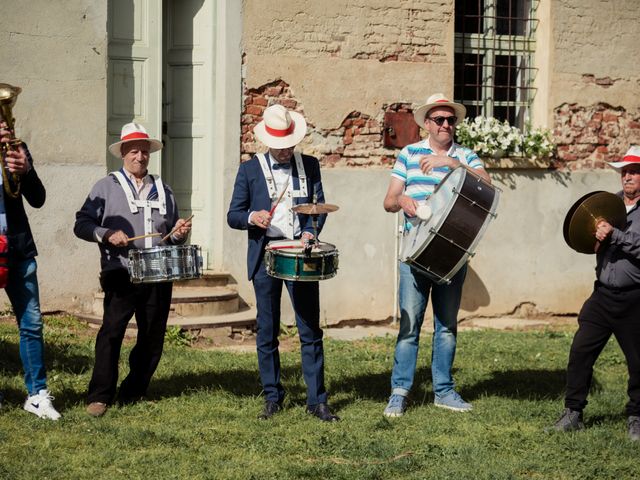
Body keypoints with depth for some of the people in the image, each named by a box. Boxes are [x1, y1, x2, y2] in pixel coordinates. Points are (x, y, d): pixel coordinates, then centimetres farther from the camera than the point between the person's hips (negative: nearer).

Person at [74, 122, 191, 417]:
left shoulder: (163, 191, 20)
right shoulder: (106, 187, 7)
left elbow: (170, 235, 28)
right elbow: (82, 224, 1)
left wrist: (179, 233, 4)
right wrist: (107, 234, -16)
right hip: (121, 276, -4)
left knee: (153, 337, 5)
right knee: (111, 333, -13)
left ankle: (133, 393, 20)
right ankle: (99, 396, -8)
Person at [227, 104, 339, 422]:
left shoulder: (309, 166, 9)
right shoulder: (249, 169, 5)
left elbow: (319, 205, 11)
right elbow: (233, 215, 4)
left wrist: (310, 232, -10)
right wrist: (252, 218, -18)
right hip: (265, 256, 0)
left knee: (310, 330, -2)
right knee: (267, 333, 4)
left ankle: (317, 400, 2)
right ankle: (272, 398, 14)